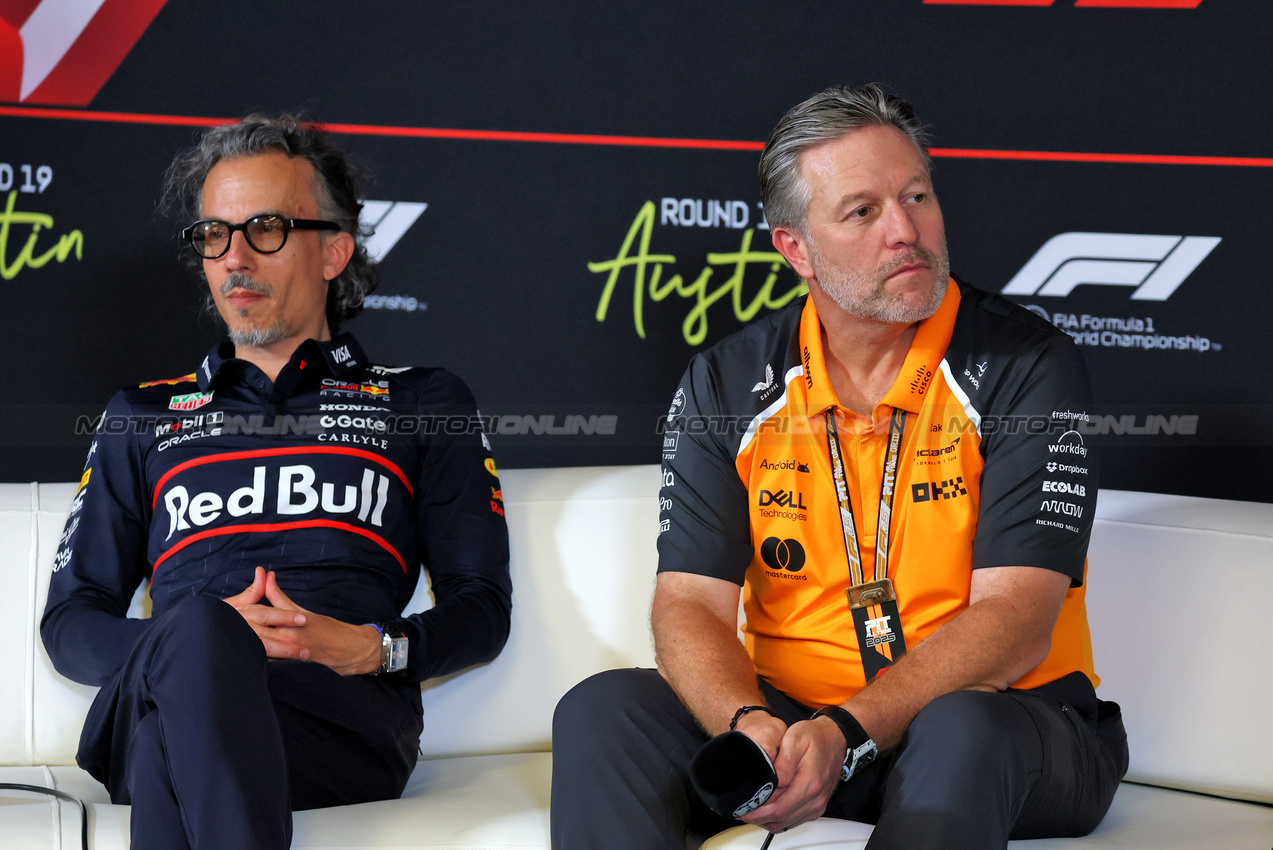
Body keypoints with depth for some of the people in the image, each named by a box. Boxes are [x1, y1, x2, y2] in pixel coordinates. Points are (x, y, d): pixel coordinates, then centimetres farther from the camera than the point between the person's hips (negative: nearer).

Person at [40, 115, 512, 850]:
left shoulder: (425, 403, 24)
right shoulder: (143, 418, 29)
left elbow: (482, 610, 17)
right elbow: (69, 622, 20)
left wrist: (372, 649, -6)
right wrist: (197, 638, -4)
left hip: (349, 718, -2)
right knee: (194, 627, -38)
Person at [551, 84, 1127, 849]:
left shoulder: (1029, 366, -8)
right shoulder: (725, 386, 4)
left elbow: (1013, 623, -15)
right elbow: (692, 605, -3)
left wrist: (846, 735, -29)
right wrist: (751, 728, -26)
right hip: (791, 713, 3)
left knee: (963, 730, -37)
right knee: (602, 710, -21)